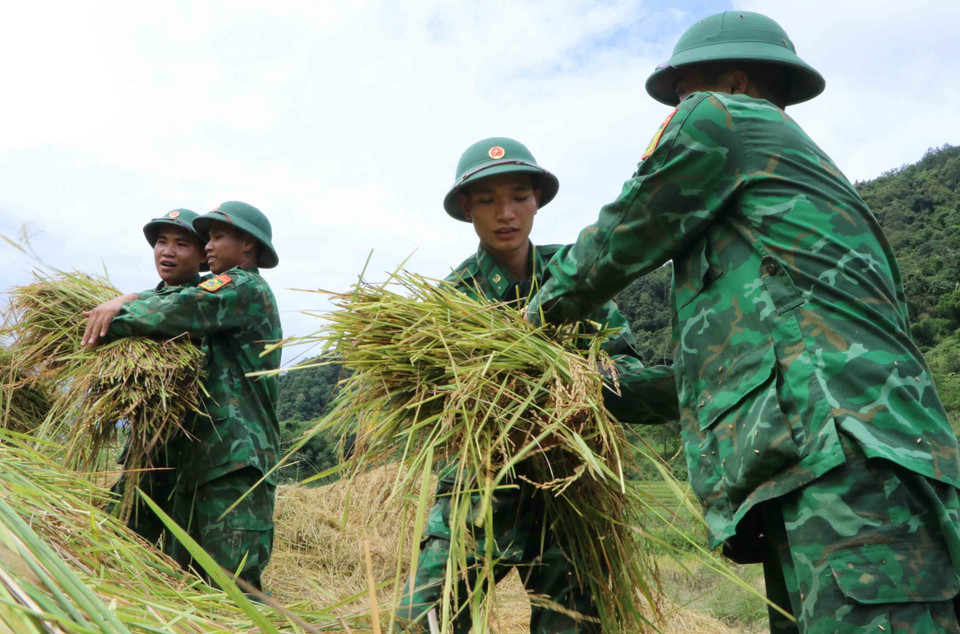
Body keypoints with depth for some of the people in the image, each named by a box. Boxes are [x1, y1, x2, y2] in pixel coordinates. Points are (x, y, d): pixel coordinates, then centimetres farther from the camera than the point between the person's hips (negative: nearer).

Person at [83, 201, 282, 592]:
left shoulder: (245, 287, -6)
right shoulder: (229, 301, 26)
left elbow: (180, 312, -18)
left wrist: (112, 322, -6)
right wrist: (121, 305, 1)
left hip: (237, 460, -10)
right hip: (203, 457, 10)